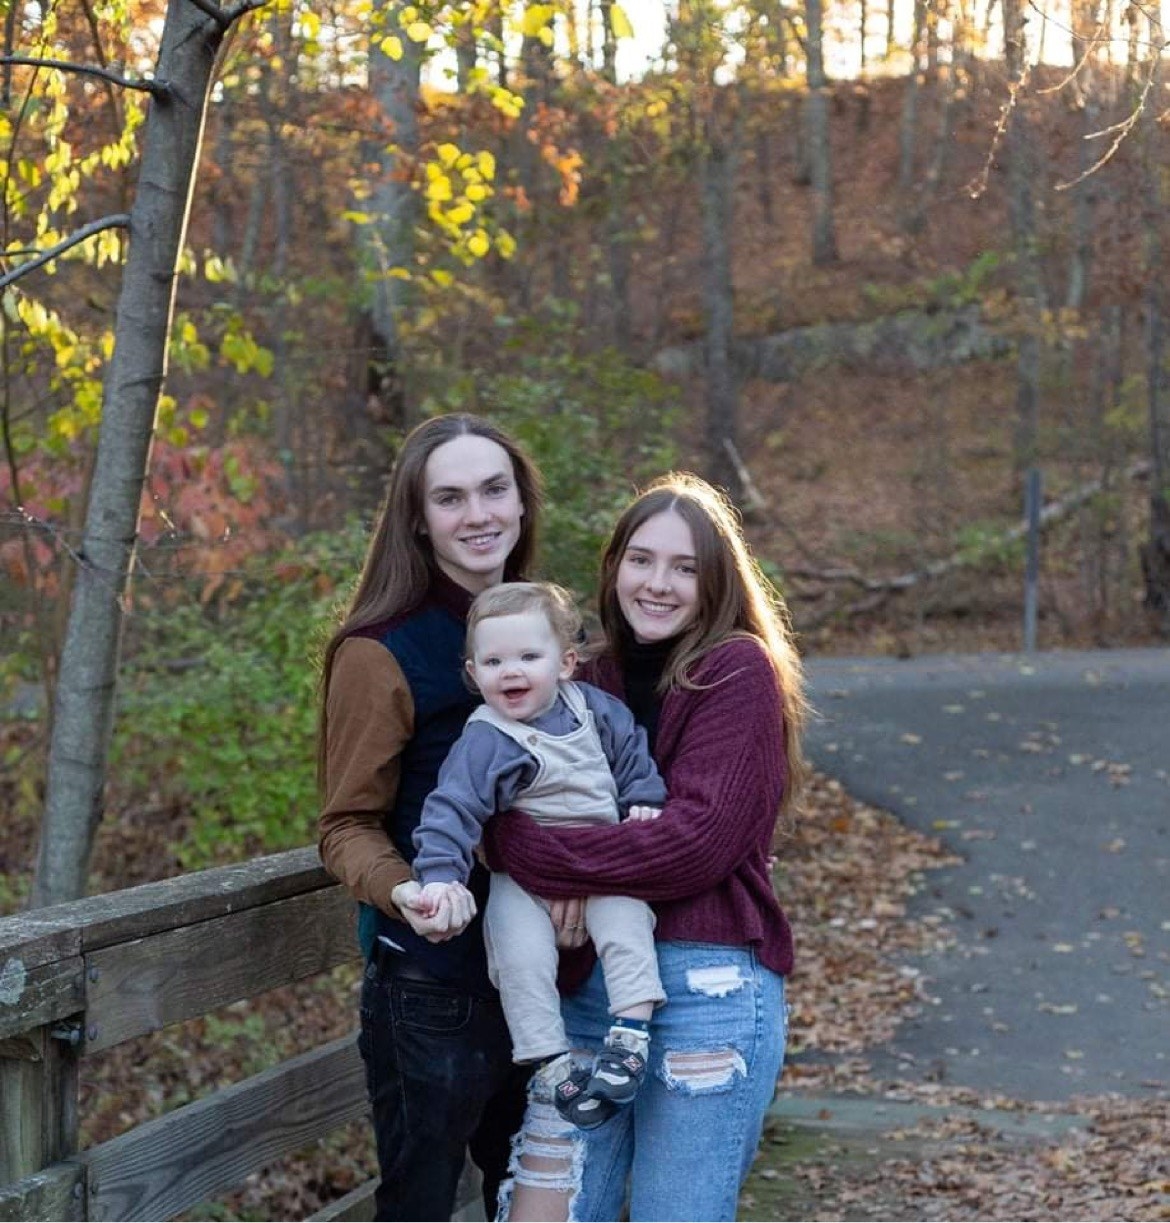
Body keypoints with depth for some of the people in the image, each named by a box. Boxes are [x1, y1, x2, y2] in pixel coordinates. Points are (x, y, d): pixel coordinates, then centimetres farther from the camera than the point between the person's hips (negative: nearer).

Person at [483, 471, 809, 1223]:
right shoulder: (599, 679, 13)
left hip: (707, 989, -5)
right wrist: (566, 881, -12)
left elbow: (697, 839, -15)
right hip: (587, 984, 6)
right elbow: (532, 805, 12)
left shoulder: (739, 671, -4)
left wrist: (524, 848, -13)